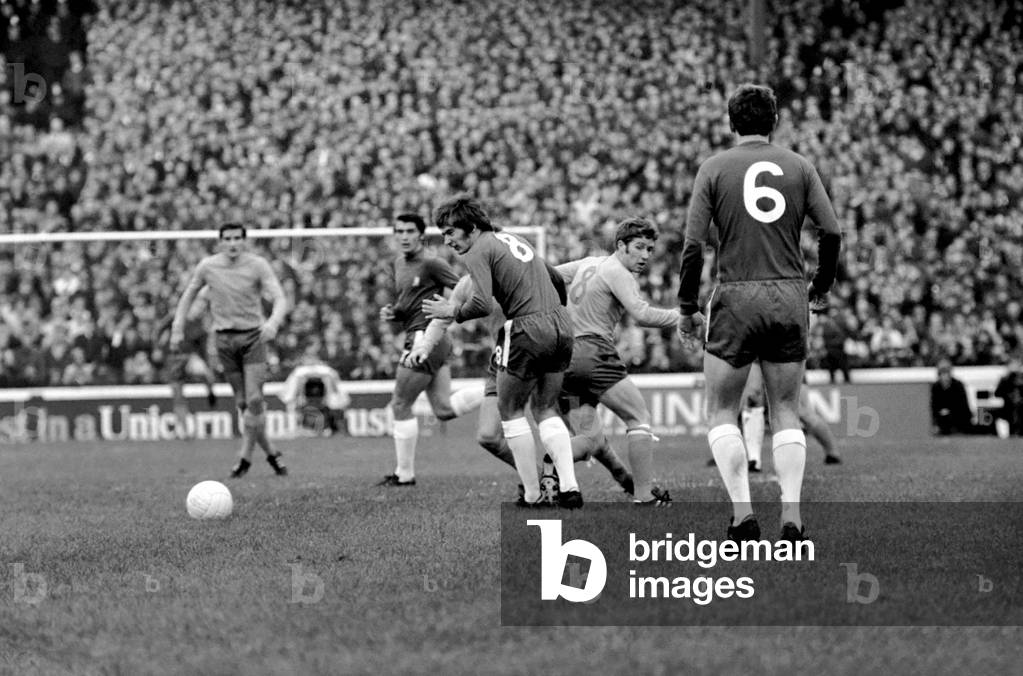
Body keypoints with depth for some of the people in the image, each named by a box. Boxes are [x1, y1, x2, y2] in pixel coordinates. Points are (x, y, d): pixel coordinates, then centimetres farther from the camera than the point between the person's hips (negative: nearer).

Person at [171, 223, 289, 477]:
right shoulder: (208, 266, 1)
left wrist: (273, 322, -34)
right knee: (243, 403, 1)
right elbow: (189, 294, 17)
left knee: (254, 399, -14)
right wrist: (178, 328, 10)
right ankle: (271, 453, 13)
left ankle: (245, 457, -3)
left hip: (253, 335, -2)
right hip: (225, 339, 2)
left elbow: (280, 299, -14)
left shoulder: (258, 265, -7)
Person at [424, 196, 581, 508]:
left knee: (511, 411, 9)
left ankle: (532, 494, 7)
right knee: (547, 410, 18)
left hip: (527, 330, -8)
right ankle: (569, 487, 4)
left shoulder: (479, 252, -5)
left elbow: (482, 303, -19)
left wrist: (451, 313, -1)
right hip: (561, 324, 8)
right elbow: (554, 275, 24)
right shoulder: (514, 240, 21)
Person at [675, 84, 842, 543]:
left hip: (735, 298, -2)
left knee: (721, 413, 7)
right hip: (789, 298, 2)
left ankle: (742, 515, -7)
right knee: (786, 413, 11)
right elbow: (831, 232, 1)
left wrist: (687, 309, 4)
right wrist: (821, 289, 16)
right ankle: (791, 517, -1)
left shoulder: (715, 169, 2)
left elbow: (693, 244, -4)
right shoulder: (799, 167, 6)